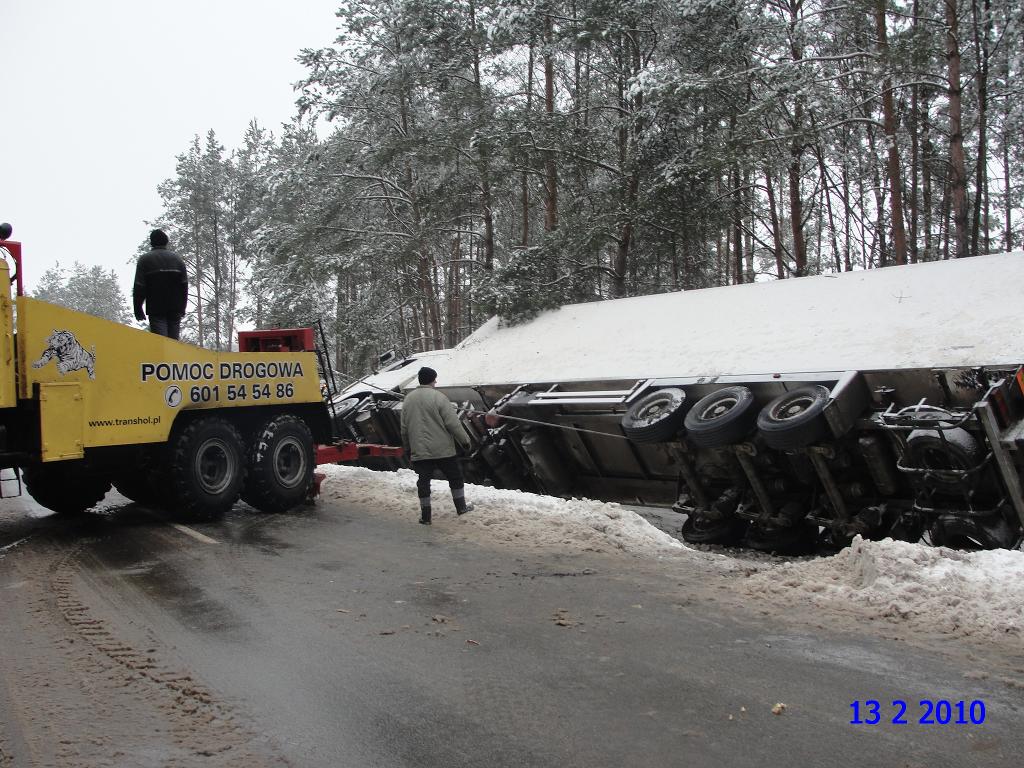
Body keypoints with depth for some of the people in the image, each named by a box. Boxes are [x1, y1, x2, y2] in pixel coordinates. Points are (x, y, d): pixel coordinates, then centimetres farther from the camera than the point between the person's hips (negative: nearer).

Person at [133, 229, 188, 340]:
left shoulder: (145, 259, 3)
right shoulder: (177, 259, 11)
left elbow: (139, 287, -2)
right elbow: (184, 286, 8)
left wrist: (138, 309, 3)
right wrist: (182, 308, 13)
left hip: (156, 309, -3)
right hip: (175, 309, 3)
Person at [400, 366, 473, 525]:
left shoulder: (408, 399, 5)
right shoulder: (438, 397, -12)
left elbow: (404, 428, 11)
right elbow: (452, 423, -14)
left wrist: (407, 448, 22)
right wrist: (465, 440, -3)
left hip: (419, 451, 4)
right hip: (442, 449, -4)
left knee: (423, 482, 9)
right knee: (455, 476, 14)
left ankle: (425, 515, 10)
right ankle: (461, 507, 22)